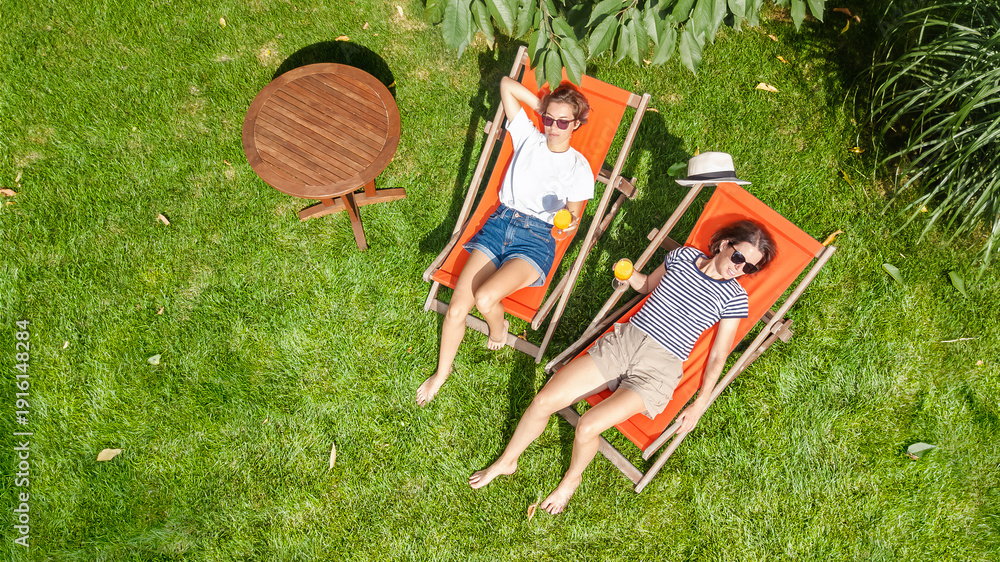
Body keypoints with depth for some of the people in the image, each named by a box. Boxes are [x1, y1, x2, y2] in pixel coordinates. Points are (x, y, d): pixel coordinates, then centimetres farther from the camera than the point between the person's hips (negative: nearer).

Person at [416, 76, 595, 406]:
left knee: (485, 299, -29)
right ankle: (442, 372, 15)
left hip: (537, 238, -3)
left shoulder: (579, 167, 6)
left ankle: (499, 328, 10)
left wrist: (570, 221, -15)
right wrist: (542, 106, 16)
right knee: (456, 309, -11)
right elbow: (507, 84, 15)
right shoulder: (528, 138, 11)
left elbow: (572, 216, 7)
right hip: (500, 223, 3)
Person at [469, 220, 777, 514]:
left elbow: (718, 355, 3)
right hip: (622, 340, 4)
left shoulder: (734, 297, -1)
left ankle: (571, 479, 10)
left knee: (587, 427, -24)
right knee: (544, 401, -9)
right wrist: (629, 275, 4)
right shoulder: (684, 256, 8)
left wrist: (700, 405, -1)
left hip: (658, 369, -3)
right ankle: (506, 461, 17)